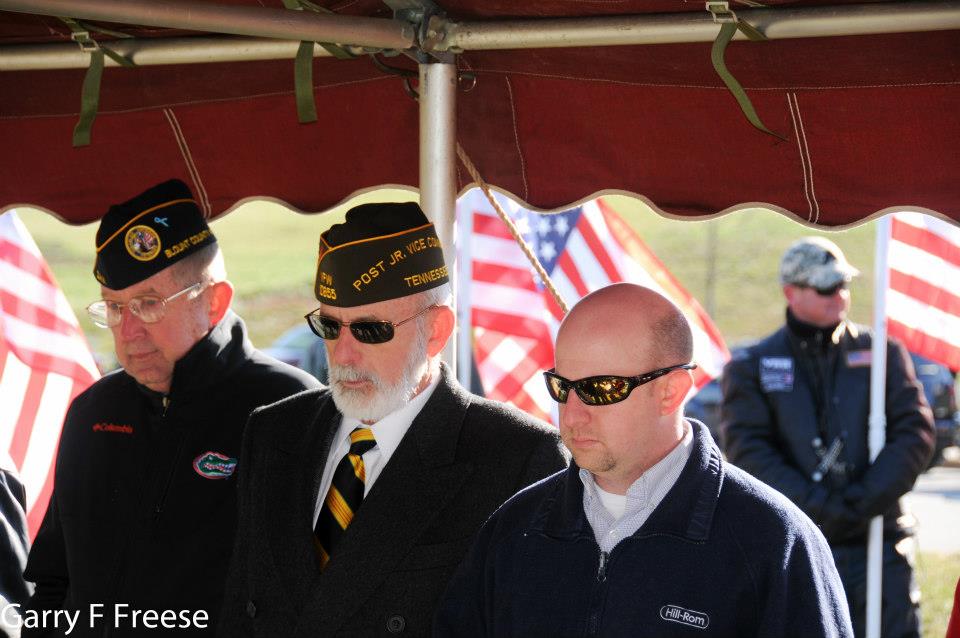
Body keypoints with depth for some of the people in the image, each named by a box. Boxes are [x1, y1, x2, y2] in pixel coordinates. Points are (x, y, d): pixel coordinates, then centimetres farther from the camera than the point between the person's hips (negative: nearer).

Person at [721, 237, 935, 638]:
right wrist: (815, 505, -16)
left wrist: (864, 500, -11)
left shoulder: (882, 353, 10)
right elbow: (746, 449, -4)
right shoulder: (752, 367, 7)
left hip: (876, 542, 1)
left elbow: (916, 434, 2)